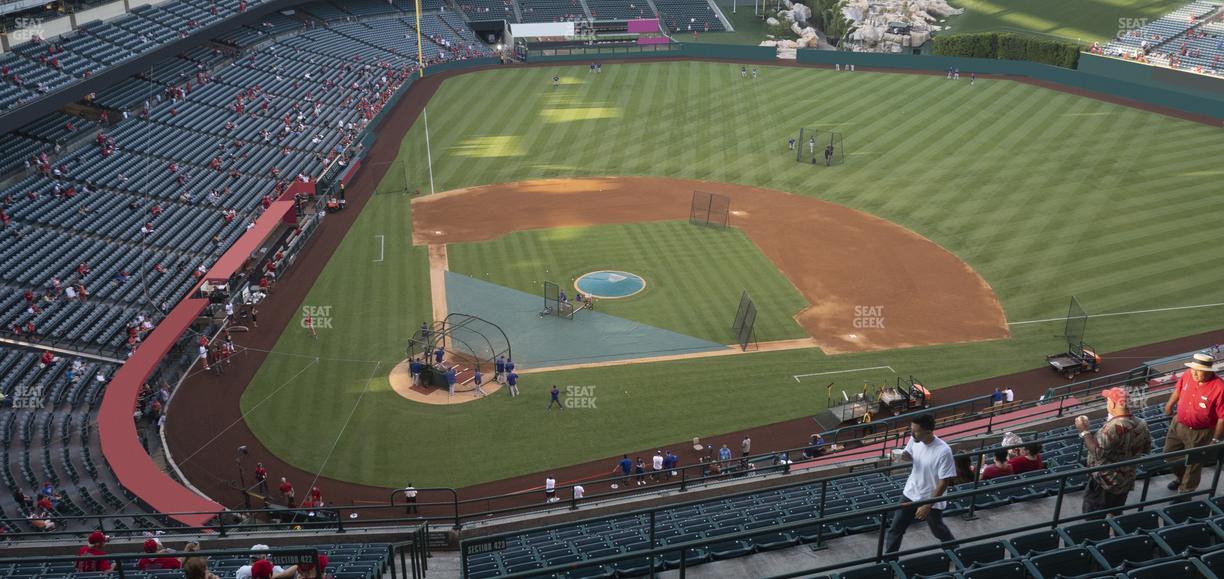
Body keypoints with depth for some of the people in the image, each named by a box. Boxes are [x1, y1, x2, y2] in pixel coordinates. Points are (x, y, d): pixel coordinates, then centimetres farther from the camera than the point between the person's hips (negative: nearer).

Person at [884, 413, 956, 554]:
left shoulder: (943, 451, -30)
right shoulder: (914, 440, -13)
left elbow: (944, 482, -23)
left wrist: (928, 505, -22)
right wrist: (906, 455, -16)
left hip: (932, 500, -5)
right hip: (911, 494, 5)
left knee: (938, 531, 21)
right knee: (895, 529, 8)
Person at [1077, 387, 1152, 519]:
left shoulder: (1114, 427, -29)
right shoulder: (1141, 424, -2)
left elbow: (1097, 452, -29)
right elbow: (1146, 448, 13)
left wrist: (1084, 431, -24)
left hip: (1104, 482, -8)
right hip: (1126, 481, 8)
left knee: (1093, 519, 5)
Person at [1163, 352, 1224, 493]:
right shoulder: (1188, 375, -14)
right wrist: (1170, 405, 23)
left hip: (1199, 433, -6)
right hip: (1178, 424, 6)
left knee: (1192, 463, 13)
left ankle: (1186, 491, 36)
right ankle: (1181, 477, 51)